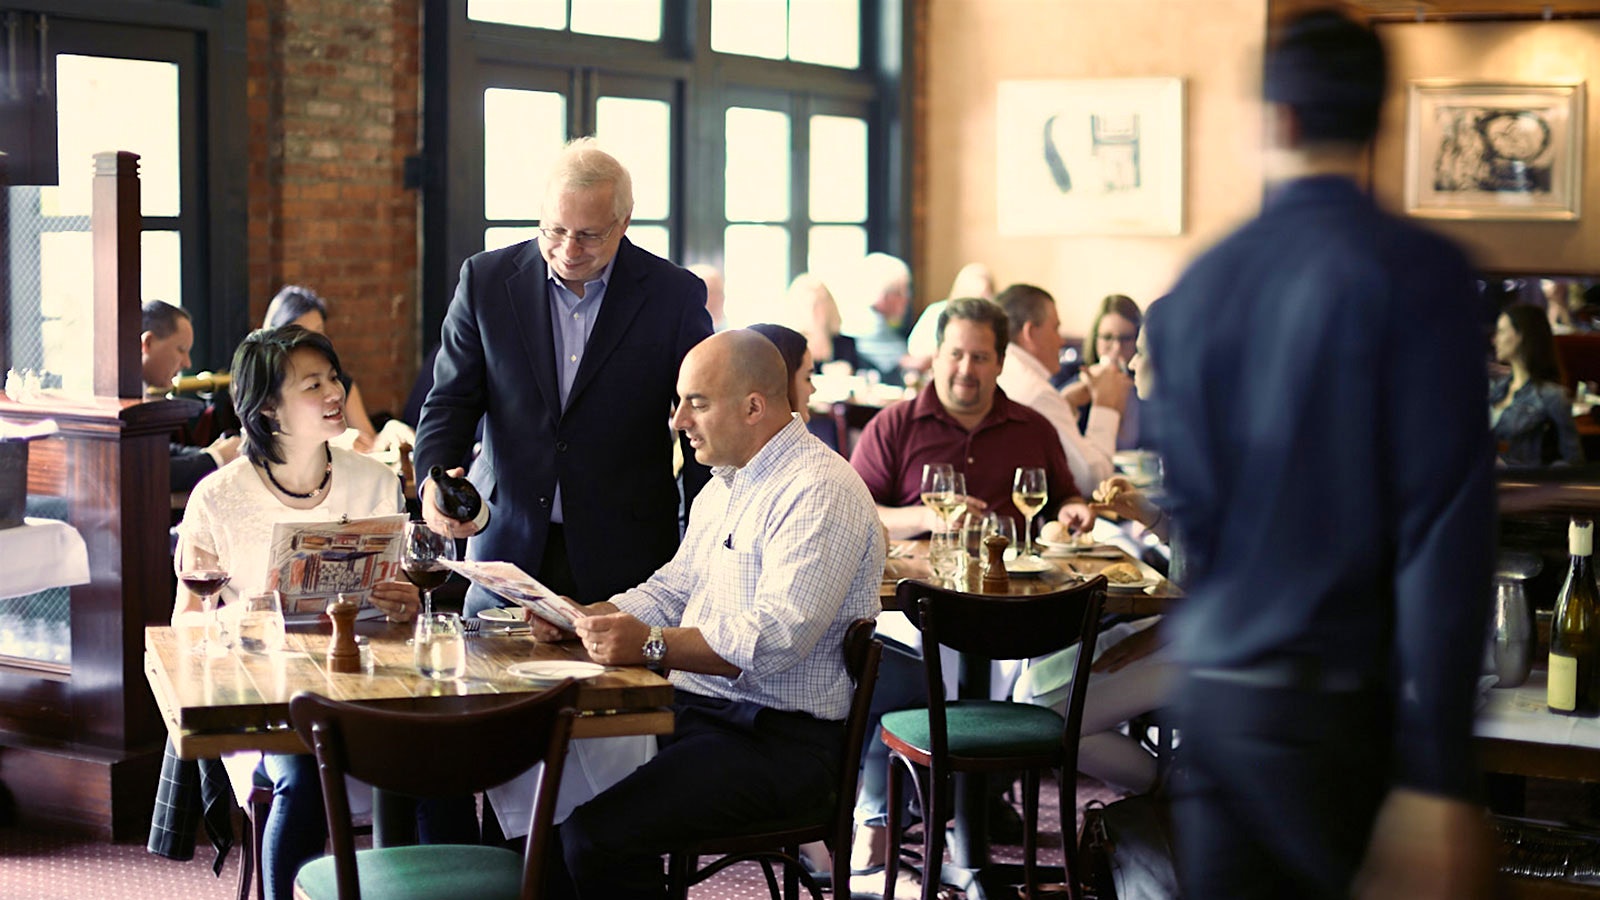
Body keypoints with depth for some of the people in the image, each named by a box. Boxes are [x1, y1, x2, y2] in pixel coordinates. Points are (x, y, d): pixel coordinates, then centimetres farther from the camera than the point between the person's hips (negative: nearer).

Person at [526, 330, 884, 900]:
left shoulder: (820, 491, -16)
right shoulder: (723, 485, 18)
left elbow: (778, 638, -26)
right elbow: (670, 592, 19)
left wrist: (652, 644, -33)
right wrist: (580, 618, 2)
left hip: (776, 741, -9)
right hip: (694, 712, 10)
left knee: (596, 836, -25)